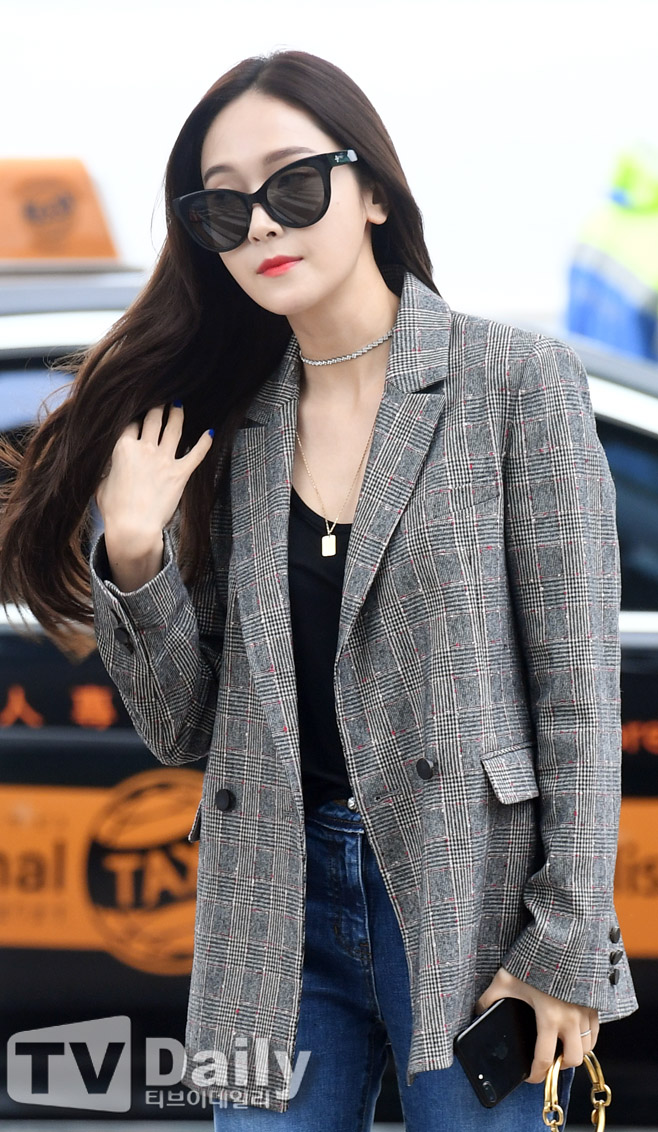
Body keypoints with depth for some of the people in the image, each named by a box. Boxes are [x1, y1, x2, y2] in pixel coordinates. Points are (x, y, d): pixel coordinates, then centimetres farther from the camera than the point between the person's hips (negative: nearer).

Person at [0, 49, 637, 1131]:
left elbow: (578, 687, -6)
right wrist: (136, 555, -8)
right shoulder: (224, 427, 9)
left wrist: (567, 950, -11)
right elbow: (188, 727, 9)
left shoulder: (516, 380, -3)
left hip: (472, 905, -3)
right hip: (280, 909, 4)